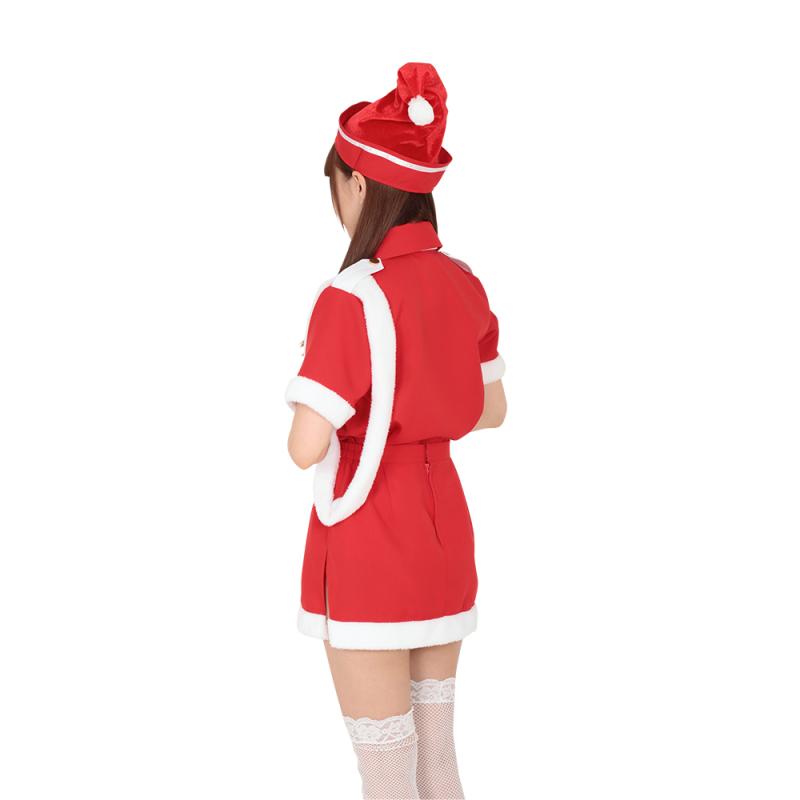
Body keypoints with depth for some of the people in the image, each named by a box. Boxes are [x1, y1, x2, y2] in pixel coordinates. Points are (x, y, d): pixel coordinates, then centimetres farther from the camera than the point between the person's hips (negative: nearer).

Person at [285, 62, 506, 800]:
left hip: (369, 538, -7)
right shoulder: (464, 284, 2)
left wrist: (314, 412, 0)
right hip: (442, 528, 7)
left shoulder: (353, 298, -20)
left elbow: (307, 447, -22)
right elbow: (491, 411, 12)